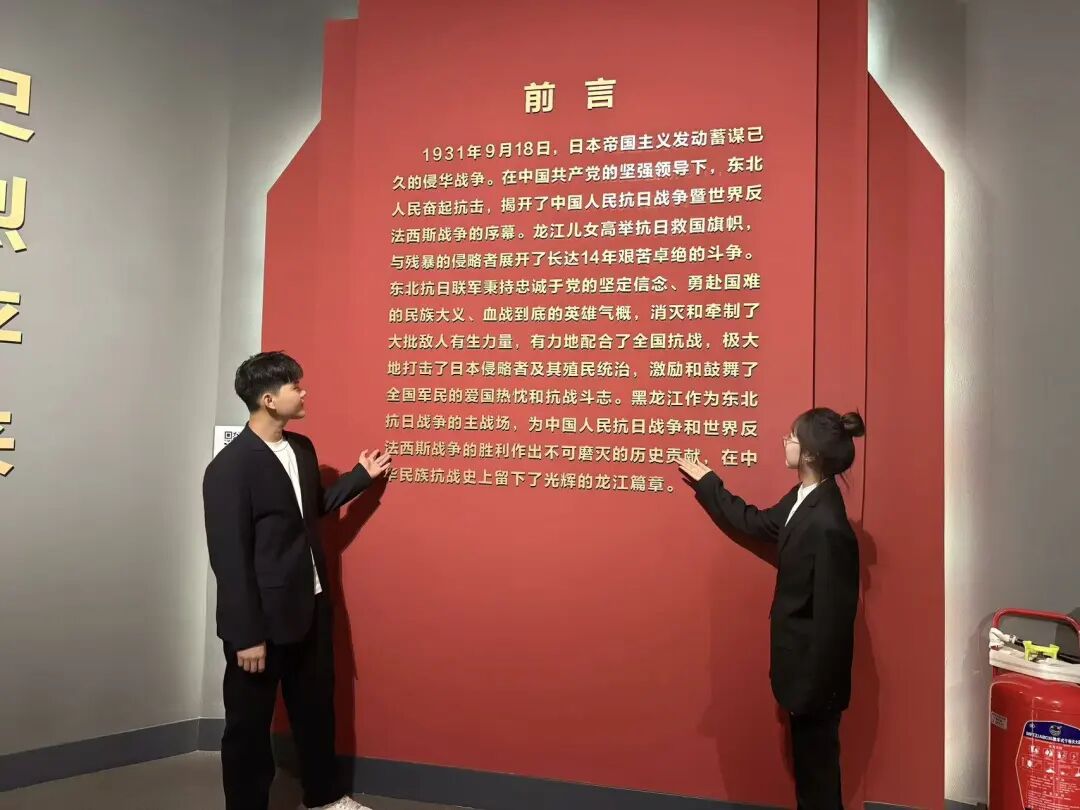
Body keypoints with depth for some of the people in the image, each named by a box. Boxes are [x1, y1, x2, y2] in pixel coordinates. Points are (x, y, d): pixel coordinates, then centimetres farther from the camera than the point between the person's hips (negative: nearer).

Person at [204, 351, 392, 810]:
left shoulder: (301, 448, 5)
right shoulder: (230, 467, -19)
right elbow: (229, 558, -20)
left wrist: (361, 476, 17)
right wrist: (247, 635, -20)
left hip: (311, 607, 8)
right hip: (262, 618, -8)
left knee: (316, 706, 22)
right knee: (250, 722, 10)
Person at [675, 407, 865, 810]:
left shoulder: (828, 527, -28)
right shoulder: (802, 499, 0)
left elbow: (831, 618, -24)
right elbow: (755, 523, 20)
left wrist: (810, 689, -17)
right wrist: (707, 482, 26)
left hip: (814, 670, -9)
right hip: (802, 663, 9)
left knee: (816, 766, 10)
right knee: (807, 763, 22)